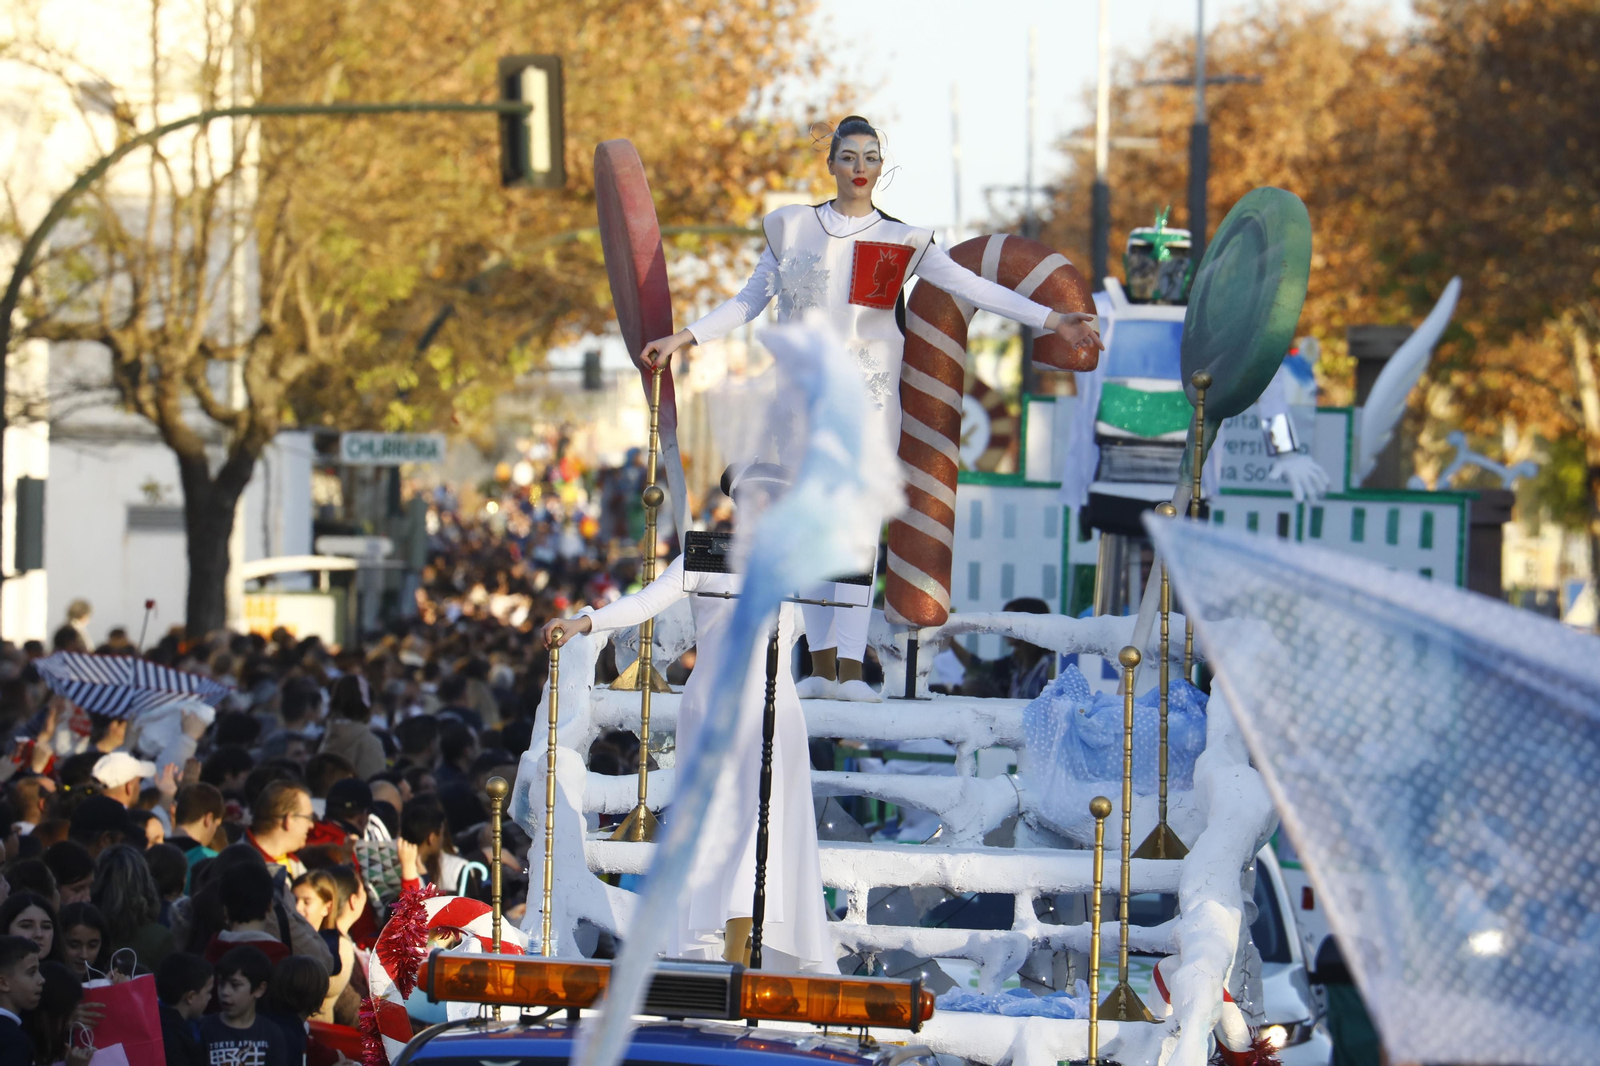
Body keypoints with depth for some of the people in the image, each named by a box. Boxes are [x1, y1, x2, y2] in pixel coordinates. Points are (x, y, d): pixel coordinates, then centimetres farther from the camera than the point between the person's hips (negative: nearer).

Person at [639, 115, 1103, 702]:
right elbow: (750, 299, 14)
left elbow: (973, 287, 0)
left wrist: (1051, 320, -9)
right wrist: (681, 339, 10)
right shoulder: (794, 228, 9)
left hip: (869, 394, -2)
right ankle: (822, 664, 3)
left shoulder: (902, 240, 4)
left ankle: (851, 666, -15)